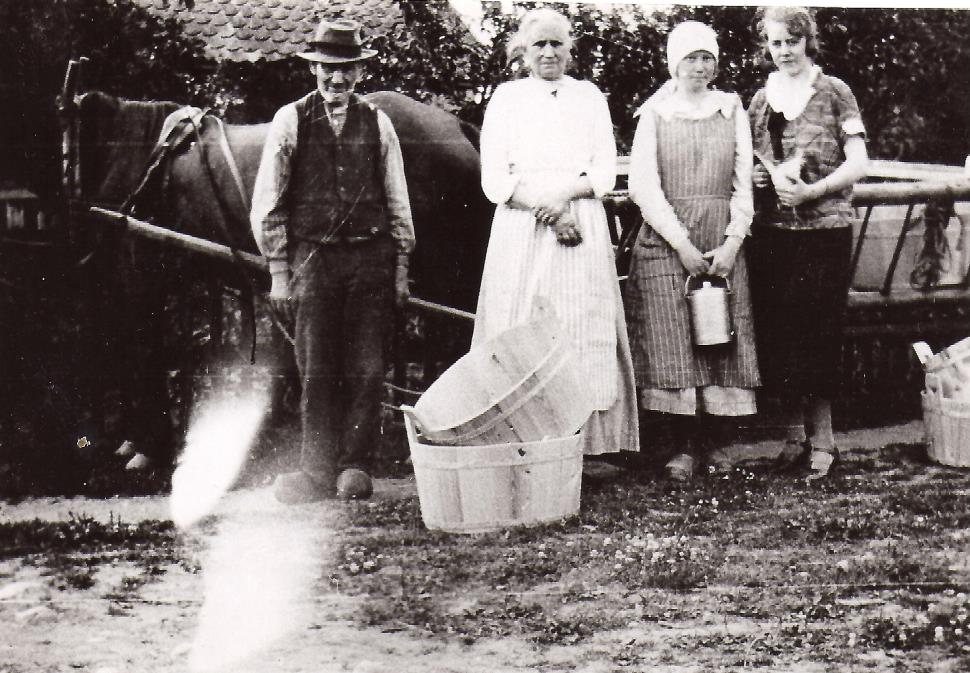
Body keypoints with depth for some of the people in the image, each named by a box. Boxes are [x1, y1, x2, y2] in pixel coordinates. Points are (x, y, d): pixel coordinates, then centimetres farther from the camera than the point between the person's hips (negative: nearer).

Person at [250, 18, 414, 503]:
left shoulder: (376, 123, 8)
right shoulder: (290, 121, 3)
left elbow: (397, 202, 12)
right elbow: (267, 205, 3)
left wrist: (400, 268, 8)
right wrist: (279, 272, -1)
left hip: (370, 258, 1)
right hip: (312, 258, -1)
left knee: (366, 371, 1)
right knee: (316, 372, 0)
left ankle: (354, 466, 10)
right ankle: (318, 472, 5)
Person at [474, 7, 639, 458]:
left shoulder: (589, 97, 14)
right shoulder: (506, 98, 9)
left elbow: (606, 172, 8)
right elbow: (494, 180, 1)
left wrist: (564, 193, -11)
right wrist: (543, 209, -12)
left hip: (581, 229, 1)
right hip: (520, 231, -1)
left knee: (582, 335, -4)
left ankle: (580, 441, -2)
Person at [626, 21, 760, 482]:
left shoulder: (732, 110, 11)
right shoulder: (654, 113, 4)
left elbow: (744, 184, 8)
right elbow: (643, 186, -3)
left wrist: (732, 243, -5)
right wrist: (683, 244, -10)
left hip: (723, 245, 2)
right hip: (665, 242, -2)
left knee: (722, 341, 1)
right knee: (672, 344, -4)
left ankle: (712, 440, 10)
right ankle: (684, 447, 2)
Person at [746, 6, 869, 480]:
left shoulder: (834, 93, 2)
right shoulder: (760, 99, 13)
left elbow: (858, 164, -4)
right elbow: (745, 162, 19)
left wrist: (809, 192, -16)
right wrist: (757, 177, -3)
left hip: (824, 229, -4)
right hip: (771, 232, 4)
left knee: (817, 334, -5)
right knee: (777, 334, 3)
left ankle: (821, 440, 2)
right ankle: (794, 435, 13)